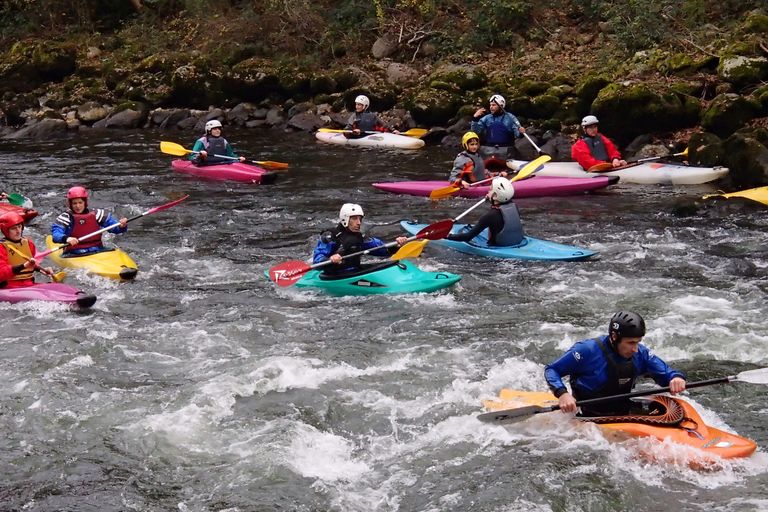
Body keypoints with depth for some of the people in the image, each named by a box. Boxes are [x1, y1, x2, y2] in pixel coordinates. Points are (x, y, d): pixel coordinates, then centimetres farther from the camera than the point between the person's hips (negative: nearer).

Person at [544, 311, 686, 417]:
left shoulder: (640, 353, 0)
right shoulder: (588, 351, -14)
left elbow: (665, 373, 7)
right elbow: (551, 370, -8)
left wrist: (676, 378, -18)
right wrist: (562, 394, -26)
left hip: (624, 417, 5)